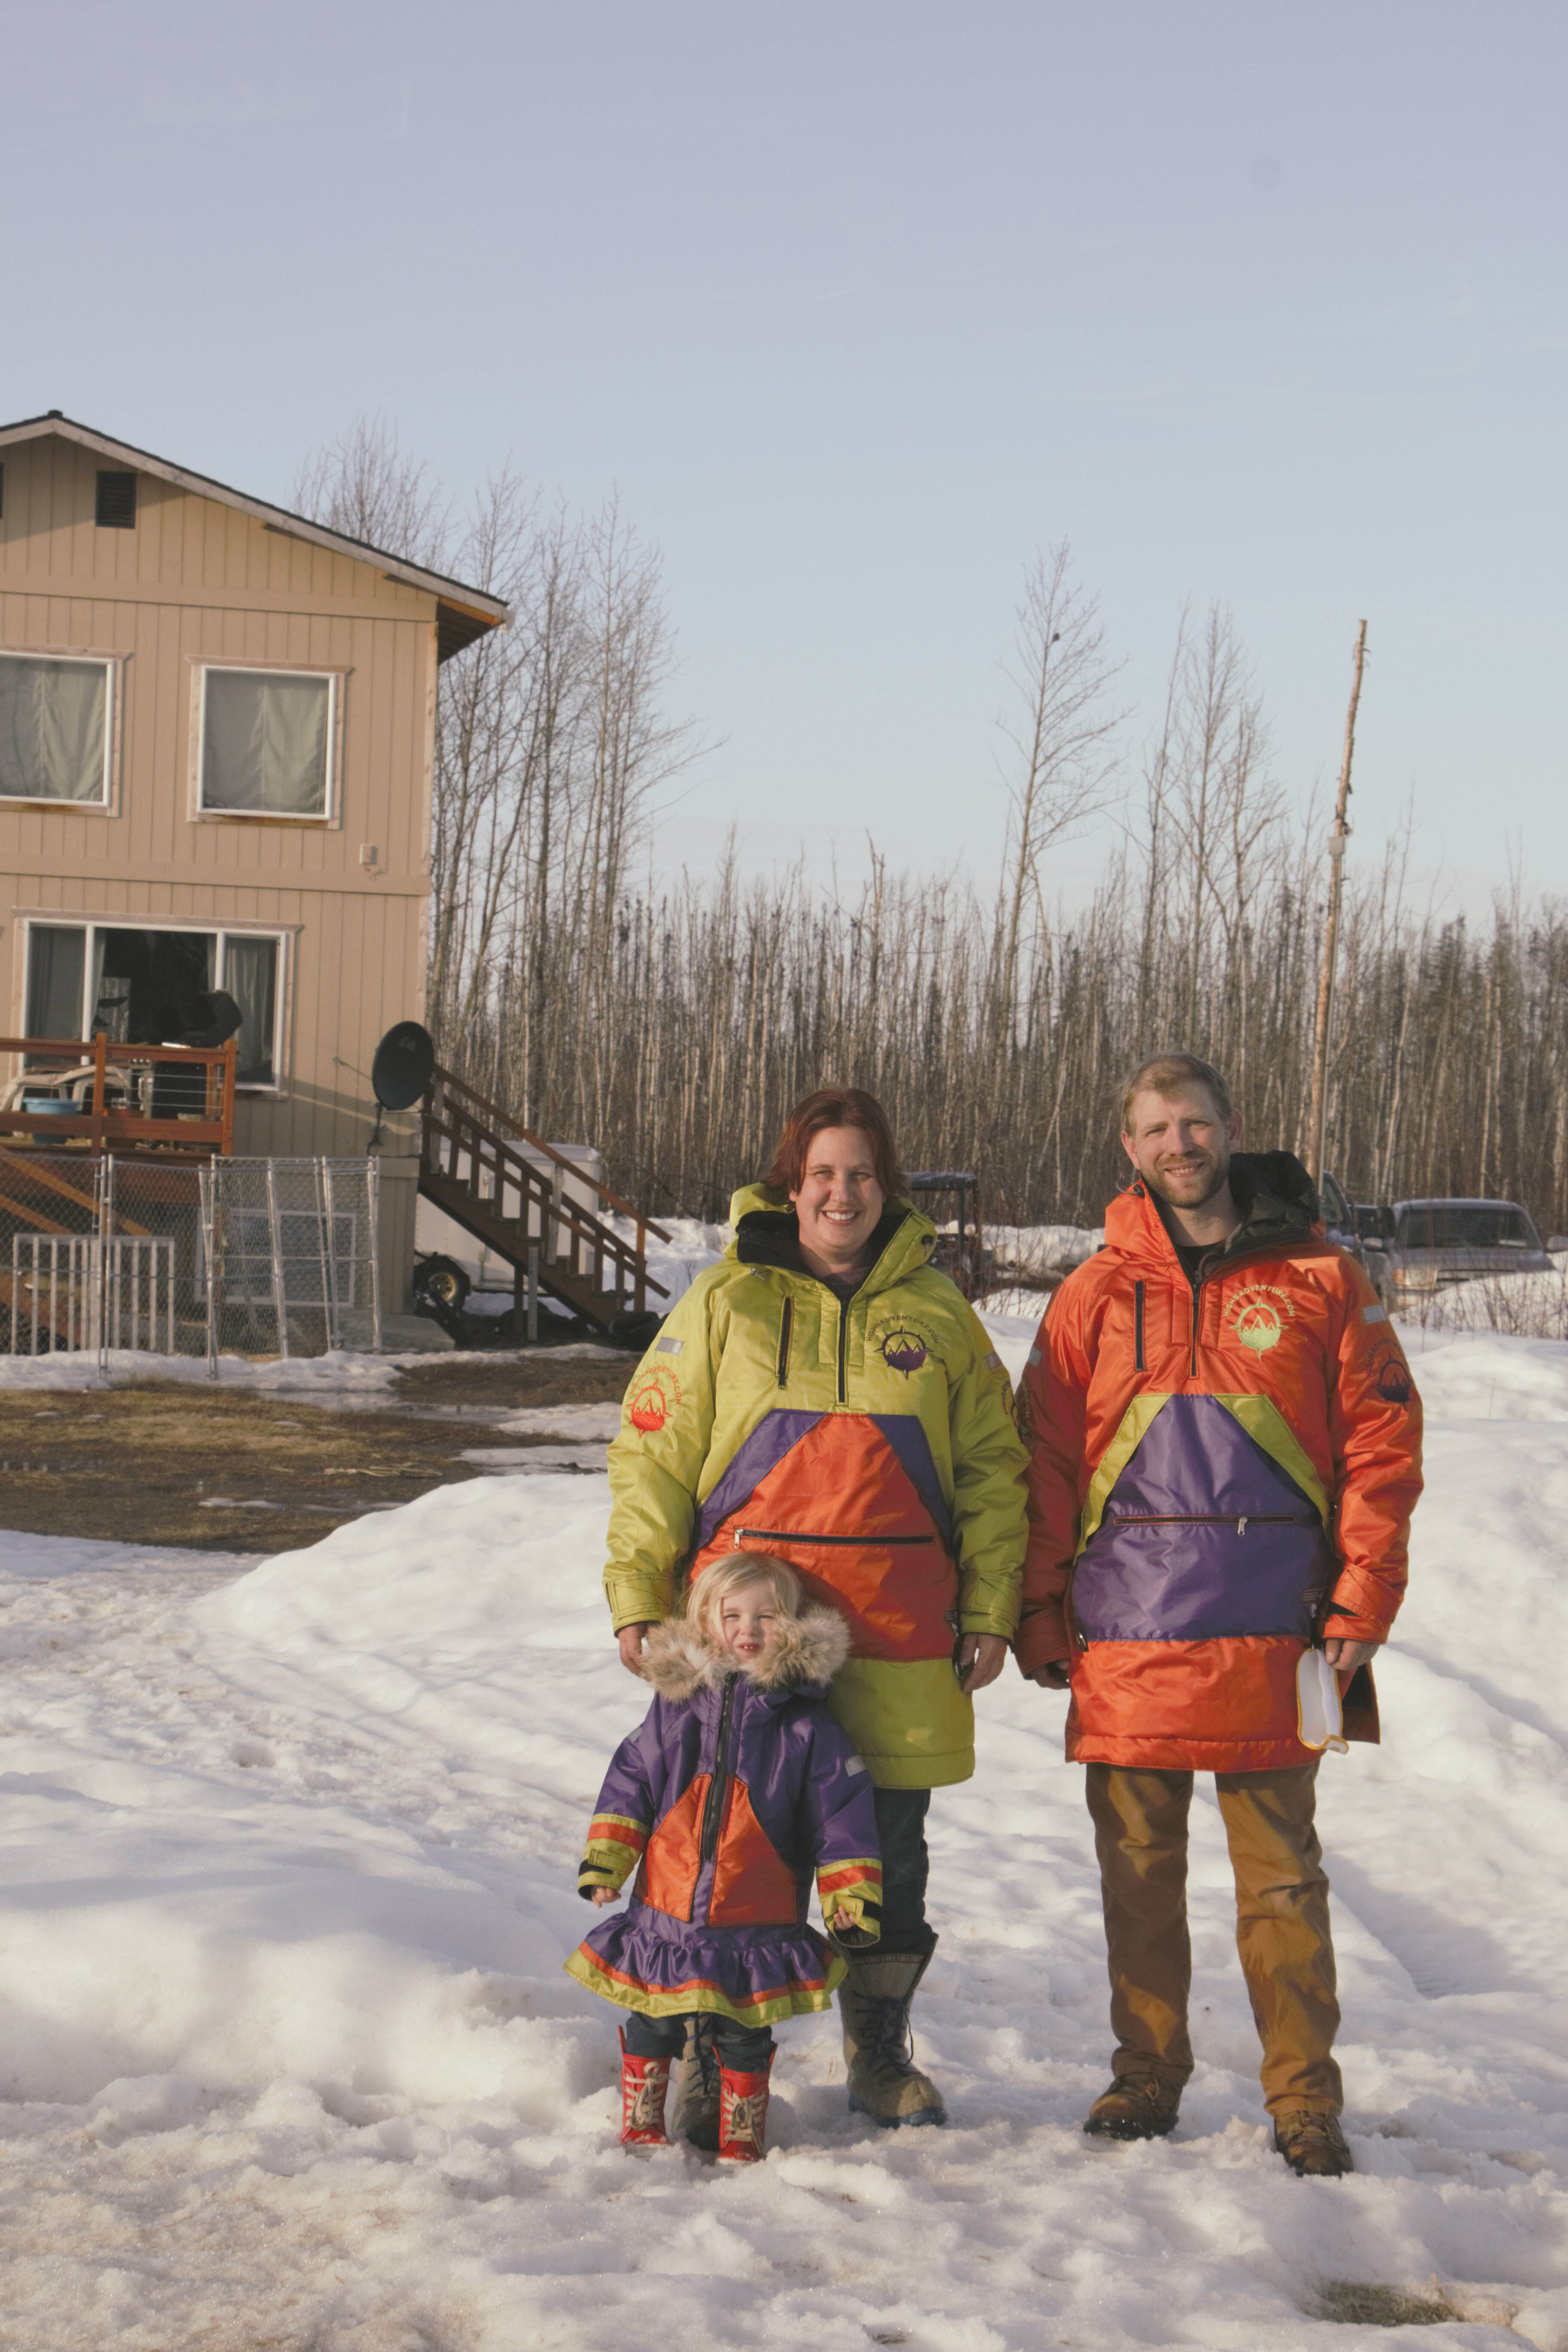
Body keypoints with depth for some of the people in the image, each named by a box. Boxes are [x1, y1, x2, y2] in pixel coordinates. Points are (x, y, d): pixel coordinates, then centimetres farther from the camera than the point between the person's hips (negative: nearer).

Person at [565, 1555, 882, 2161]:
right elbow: (629, 1782, 6)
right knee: (650, 2028, 10)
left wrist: (851, 1894, -6)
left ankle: (741, 2141, 25)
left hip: (757, 1929, -2)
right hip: (664, 1917, 2)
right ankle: (640, 2127, 28)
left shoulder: (806, 1726, -4)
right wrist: (605, 1860, -2)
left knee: (744, 2040, 9)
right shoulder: (676, 1706, 2)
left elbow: (842, 1814, -1)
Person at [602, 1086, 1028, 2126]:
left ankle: (882, 2057, 24)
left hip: (899, 1644, 2)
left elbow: (991, 1472, 13)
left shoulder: (939, 1314, 10)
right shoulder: (727, 1302, 4)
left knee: (891, 1855, 9)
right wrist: (638, 1599, -2)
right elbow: (654, 1454, 5)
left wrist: (990, 1612, 6)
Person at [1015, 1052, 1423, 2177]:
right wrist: (1041, 1614, 4)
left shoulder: (1321, 1280, 3)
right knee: (1139, 1868, 9)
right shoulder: (1099, 1294, 7)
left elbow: (1383, 1449, 2)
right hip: (1126, 1637, 2)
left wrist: (1360, 1610, -4)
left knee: (1281, 1874, 2)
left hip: (1270, 1640, -2)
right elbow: (1045, 1464, 10)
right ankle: (1148, 2076, 21)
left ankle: (1306, 2099, 10)